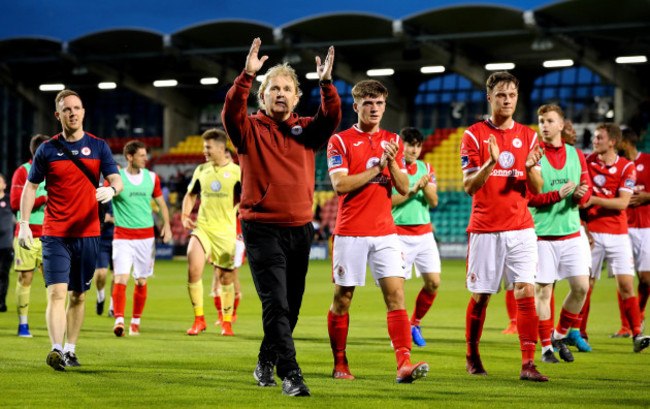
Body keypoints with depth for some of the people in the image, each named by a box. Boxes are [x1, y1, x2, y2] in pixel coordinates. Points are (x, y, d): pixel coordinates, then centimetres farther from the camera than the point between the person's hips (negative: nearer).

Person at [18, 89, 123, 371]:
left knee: (78, 295, 8)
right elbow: (30, 187, 9)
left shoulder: (98, 146, 5)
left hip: (88, 233, 2)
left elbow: (117, 180, -1)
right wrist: (24, 225, 1)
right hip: (55, 234, -2)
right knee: (57, 292, -14)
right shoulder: (47, 149, 3)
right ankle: (56, 350, -23)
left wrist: (111, 190, -26)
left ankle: (70, 349, 19)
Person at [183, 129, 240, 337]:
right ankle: (199, 319, -4)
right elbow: (190, 195, 22)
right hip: (202, 227, 2)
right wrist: (185, 216, 4)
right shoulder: (201, 170, 9)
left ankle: (226, 322, 23)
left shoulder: (236, 172, -4)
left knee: (226, 277, 4)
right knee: (193, 270, -16)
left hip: (225, 232, -2)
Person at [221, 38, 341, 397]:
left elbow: (331, 119, -8)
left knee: (291, 307, 12)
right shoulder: (250, 130, 2)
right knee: (276, 305, -13)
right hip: (262, 229, -4)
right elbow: (232, 112, -17)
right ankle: (290, 374, -16)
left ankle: (267, 362, 31)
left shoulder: (306, 131, 10)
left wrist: (326, 83, -23)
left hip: (300, 229, 4)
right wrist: (246, 76, -29)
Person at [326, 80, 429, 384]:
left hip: (385, 232, 3)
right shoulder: (340, 141, 0)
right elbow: (340, 185, -12)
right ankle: (339, 364, 20)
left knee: (395, 293, -10)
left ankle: (404, 364, -18)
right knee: (342, 298, 5)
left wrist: (393, 163, -10)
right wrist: (377, 167, -13)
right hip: (350, 233, -3)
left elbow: (404, 188, 8)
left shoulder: (393, 141, 12)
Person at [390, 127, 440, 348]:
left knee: (433, 282, -3)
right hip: (399, 233, -5)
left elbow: (433, 202, 4)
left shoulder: (426, 169, 12)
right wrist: (412, 191, -17)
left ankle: (415, 324, 17)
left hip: (424, 233, 5)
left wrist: (426, 187, -15)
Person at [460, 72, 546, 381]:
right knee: (480, 295, 5)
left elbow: (537, 188, 8)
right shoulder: (474, 135, 0)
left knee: (526, 292, -9)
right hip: (485, 228, -2)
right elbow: (469, 186, -5)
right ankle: (472, 357, 23)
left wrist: (531, 168, -13)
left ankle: (528, 364, -11)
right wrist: (491, 163, -22)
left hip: (520, 228, 2)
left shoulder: (527, 136, 9)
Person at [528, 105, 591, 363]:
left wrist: (581, 195, -11)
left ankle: (560, 334, 19)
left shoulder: (576, 155, 10)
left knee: (581, 286, -2)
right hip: (542, 234, -4)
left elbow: (587, 189, 12)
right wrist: (557, 195, -18)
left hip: (571, 232, 4)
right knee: (543, 290, -1)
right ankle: (546, 347, 10)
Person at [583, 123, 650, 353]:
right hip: (591, 232, 2)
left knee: (626, 284, -8)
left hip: (617, 234, -2)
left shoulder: (627, 168, -2)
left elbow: (623, 202, -11)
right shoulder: (587, 161, 5)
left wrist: (594, 200, -22)